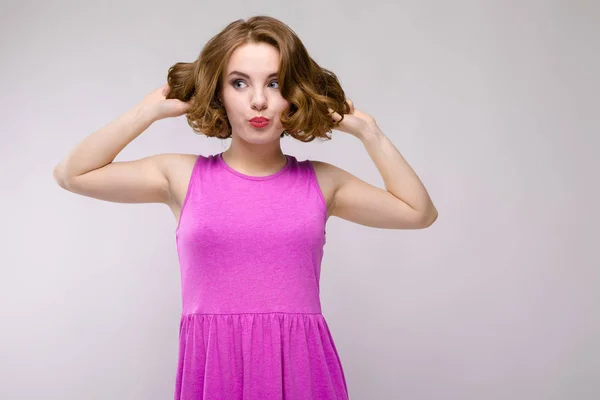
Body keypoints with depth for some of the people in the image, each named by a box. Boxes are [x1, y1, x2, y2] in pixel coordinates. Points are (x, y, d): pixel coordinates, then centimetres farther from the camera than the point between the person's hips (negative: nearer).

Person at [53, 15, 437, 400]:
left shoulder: (322, 181, 6)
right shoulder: (183, 176, 4)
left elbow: (420, 213, 5)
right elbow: (72, 174, 4)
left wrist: (367, 130, 5)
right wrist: (150, 111, 2)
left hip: (301, 367, 1)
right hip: (212, 367, -1)